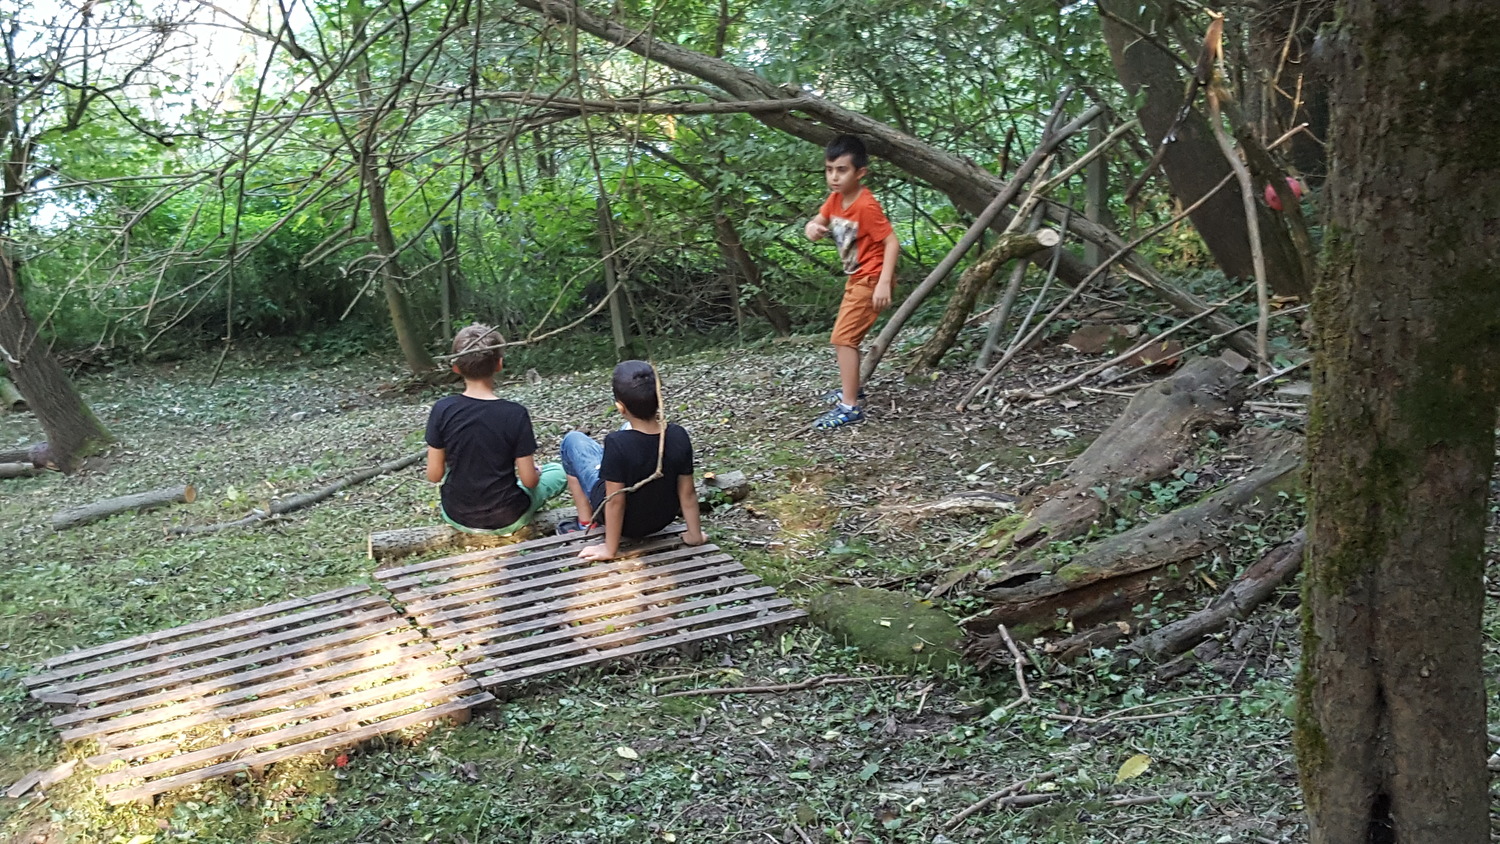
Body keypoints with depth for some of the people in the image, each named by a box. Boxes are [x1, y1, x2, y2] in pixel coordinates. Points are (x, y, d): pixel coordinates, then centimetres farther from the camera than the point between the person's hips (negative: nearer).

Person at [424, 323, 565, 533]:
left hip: (456, 516, 1)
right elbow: (529, 480, -16)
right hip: (505, 520, -1)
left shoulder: (442, 410, -16)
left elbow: (434, 475, -9)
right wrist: (536, 472, 7)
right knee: (557, 472, 22)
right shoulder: (515, 414, -22)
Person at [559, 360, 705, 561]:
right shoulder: (678, 436, -22)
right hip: (663, 518, 4)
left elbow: (615, 502, -26)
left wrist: (610, 549, -14)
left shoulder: (617, 443, -34)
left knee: (573, 440, 8)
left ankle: (586, 522, 14)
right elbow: (687, 493, -12)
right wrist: (695, 534, 1)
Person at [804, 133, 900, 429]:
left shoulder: (866, 206, -24)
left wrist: (883, 283, -31)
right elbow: (818, 222, 12)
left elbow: (892, 242, -24)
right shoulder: (835, 199, 1)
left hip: (871, 280, -10)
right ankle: (851, 388, 42)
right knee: (848, 336, 23)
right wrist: (813, 228, -14)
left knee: (843, 337, -15)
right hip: (856, 278, 10)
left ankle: (849, 408, -17)